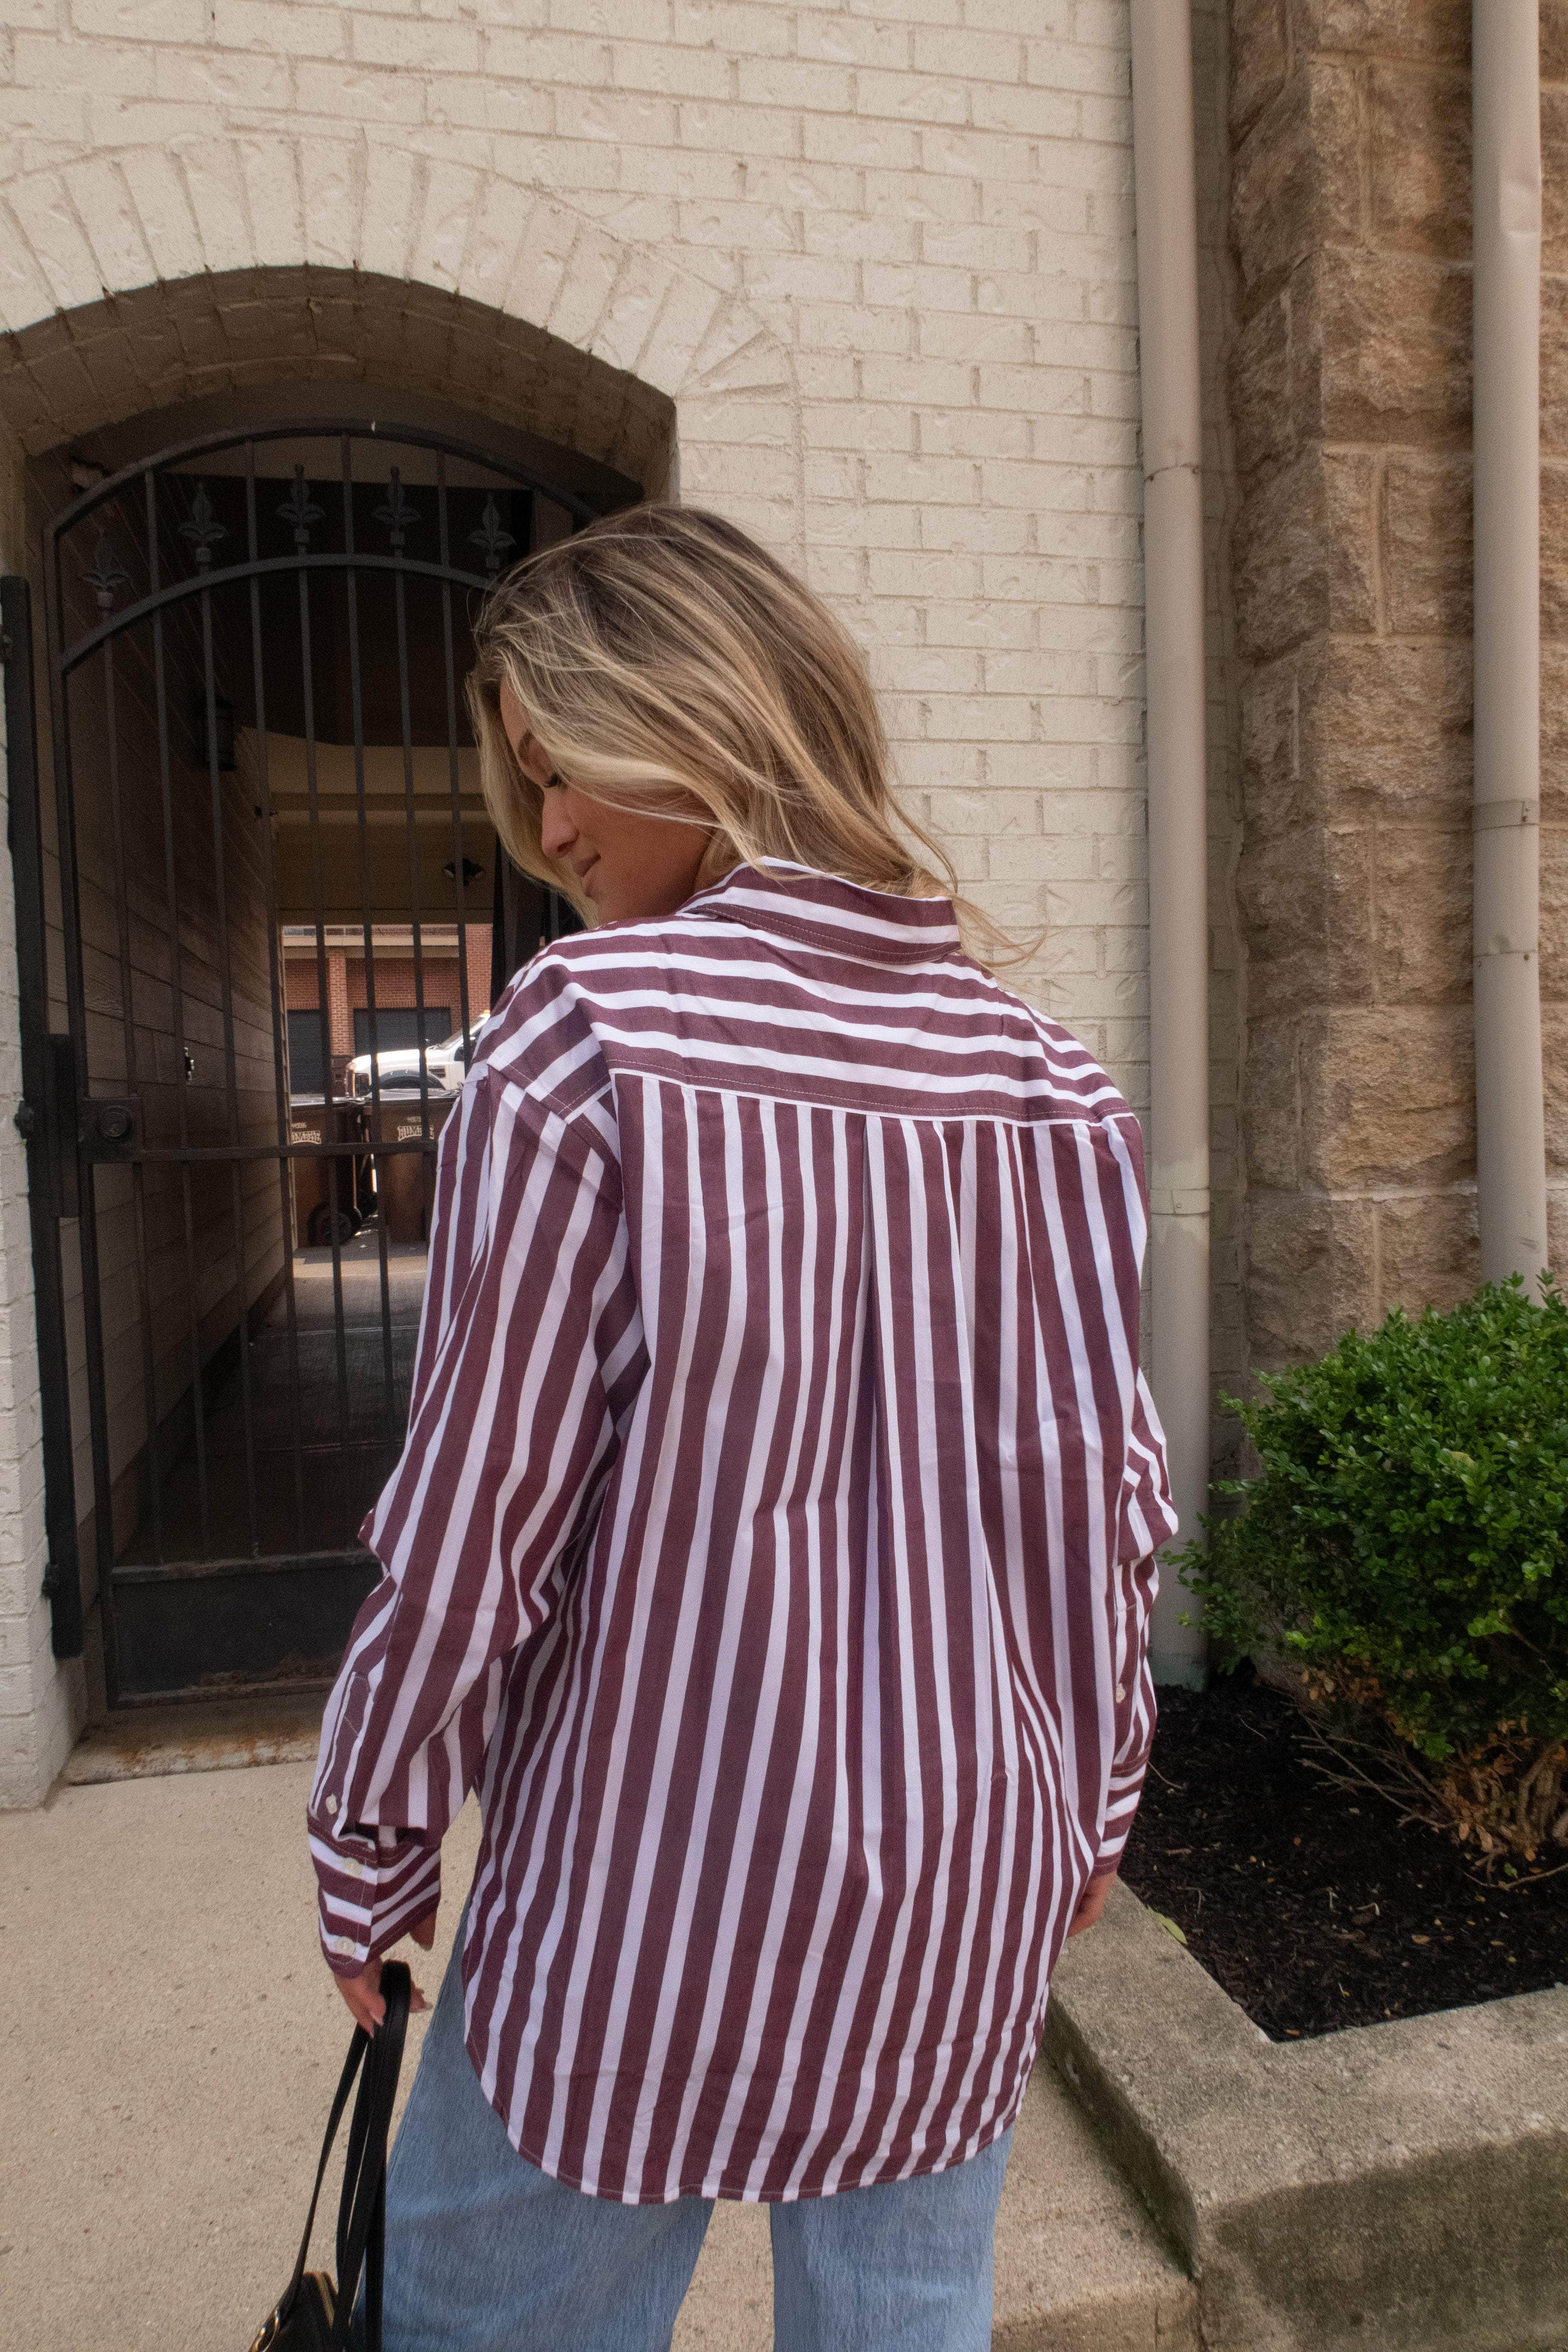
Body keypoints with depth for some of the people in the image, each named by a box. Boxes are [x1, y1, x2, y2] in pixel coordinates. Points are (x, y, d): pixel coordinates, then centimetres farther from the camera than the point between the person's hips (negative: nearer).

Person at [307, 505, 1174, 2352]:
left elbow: (476, 1510, -15)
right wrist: (1094, 1794, 15)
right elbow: (1106, 1494, 1)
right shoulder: (1049, 1080, -3)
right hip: (963, 1893, 5)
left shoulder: (584, 1039, -18)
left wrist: (369, 1841, 1)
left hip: (654, 1890, -4)